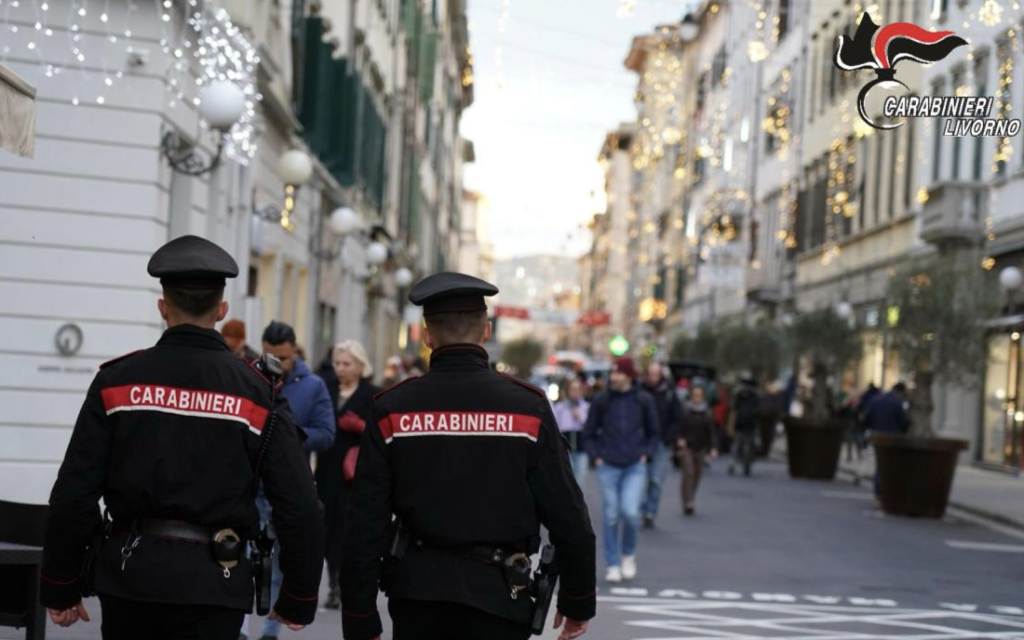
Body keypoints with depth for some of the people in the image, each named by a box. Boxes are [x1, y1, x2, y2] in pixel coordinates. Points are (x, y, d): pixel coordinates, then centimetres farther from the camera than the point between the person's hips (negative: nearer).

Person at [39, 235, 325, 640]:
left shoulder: (117, 380, 0)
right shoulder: (256, 392, -2)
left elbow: (73, 495, -2)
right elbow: (299, 505, -4)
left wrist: (61, 588, 8)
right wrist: (299, 600, 7)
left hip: (130, 575, 1)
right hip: (212, 583, -1)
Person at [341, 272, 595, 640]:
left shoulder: (390, 410, -2)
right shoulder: (528, 407, -4)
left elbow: (365, 525, -3)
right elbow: (567, 516, -3)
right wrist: (578, 601, 11)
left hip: (417, 597, 2)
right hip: (496, 597, -1)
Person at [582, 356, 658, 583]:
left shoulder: (644, 400, 1)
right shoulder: (601, 400, 1)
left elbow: (654, 433, 13)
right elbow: (588, 434, 10)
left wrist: (645, 454, 1)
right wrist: (596, 456, -1)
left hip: (635, 467, -1)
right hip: (608, 468, 1)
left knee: (630, 511, -14)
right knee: (610, 516, 1)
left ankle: (628, 554, 12)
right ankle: (612, 565, 12)